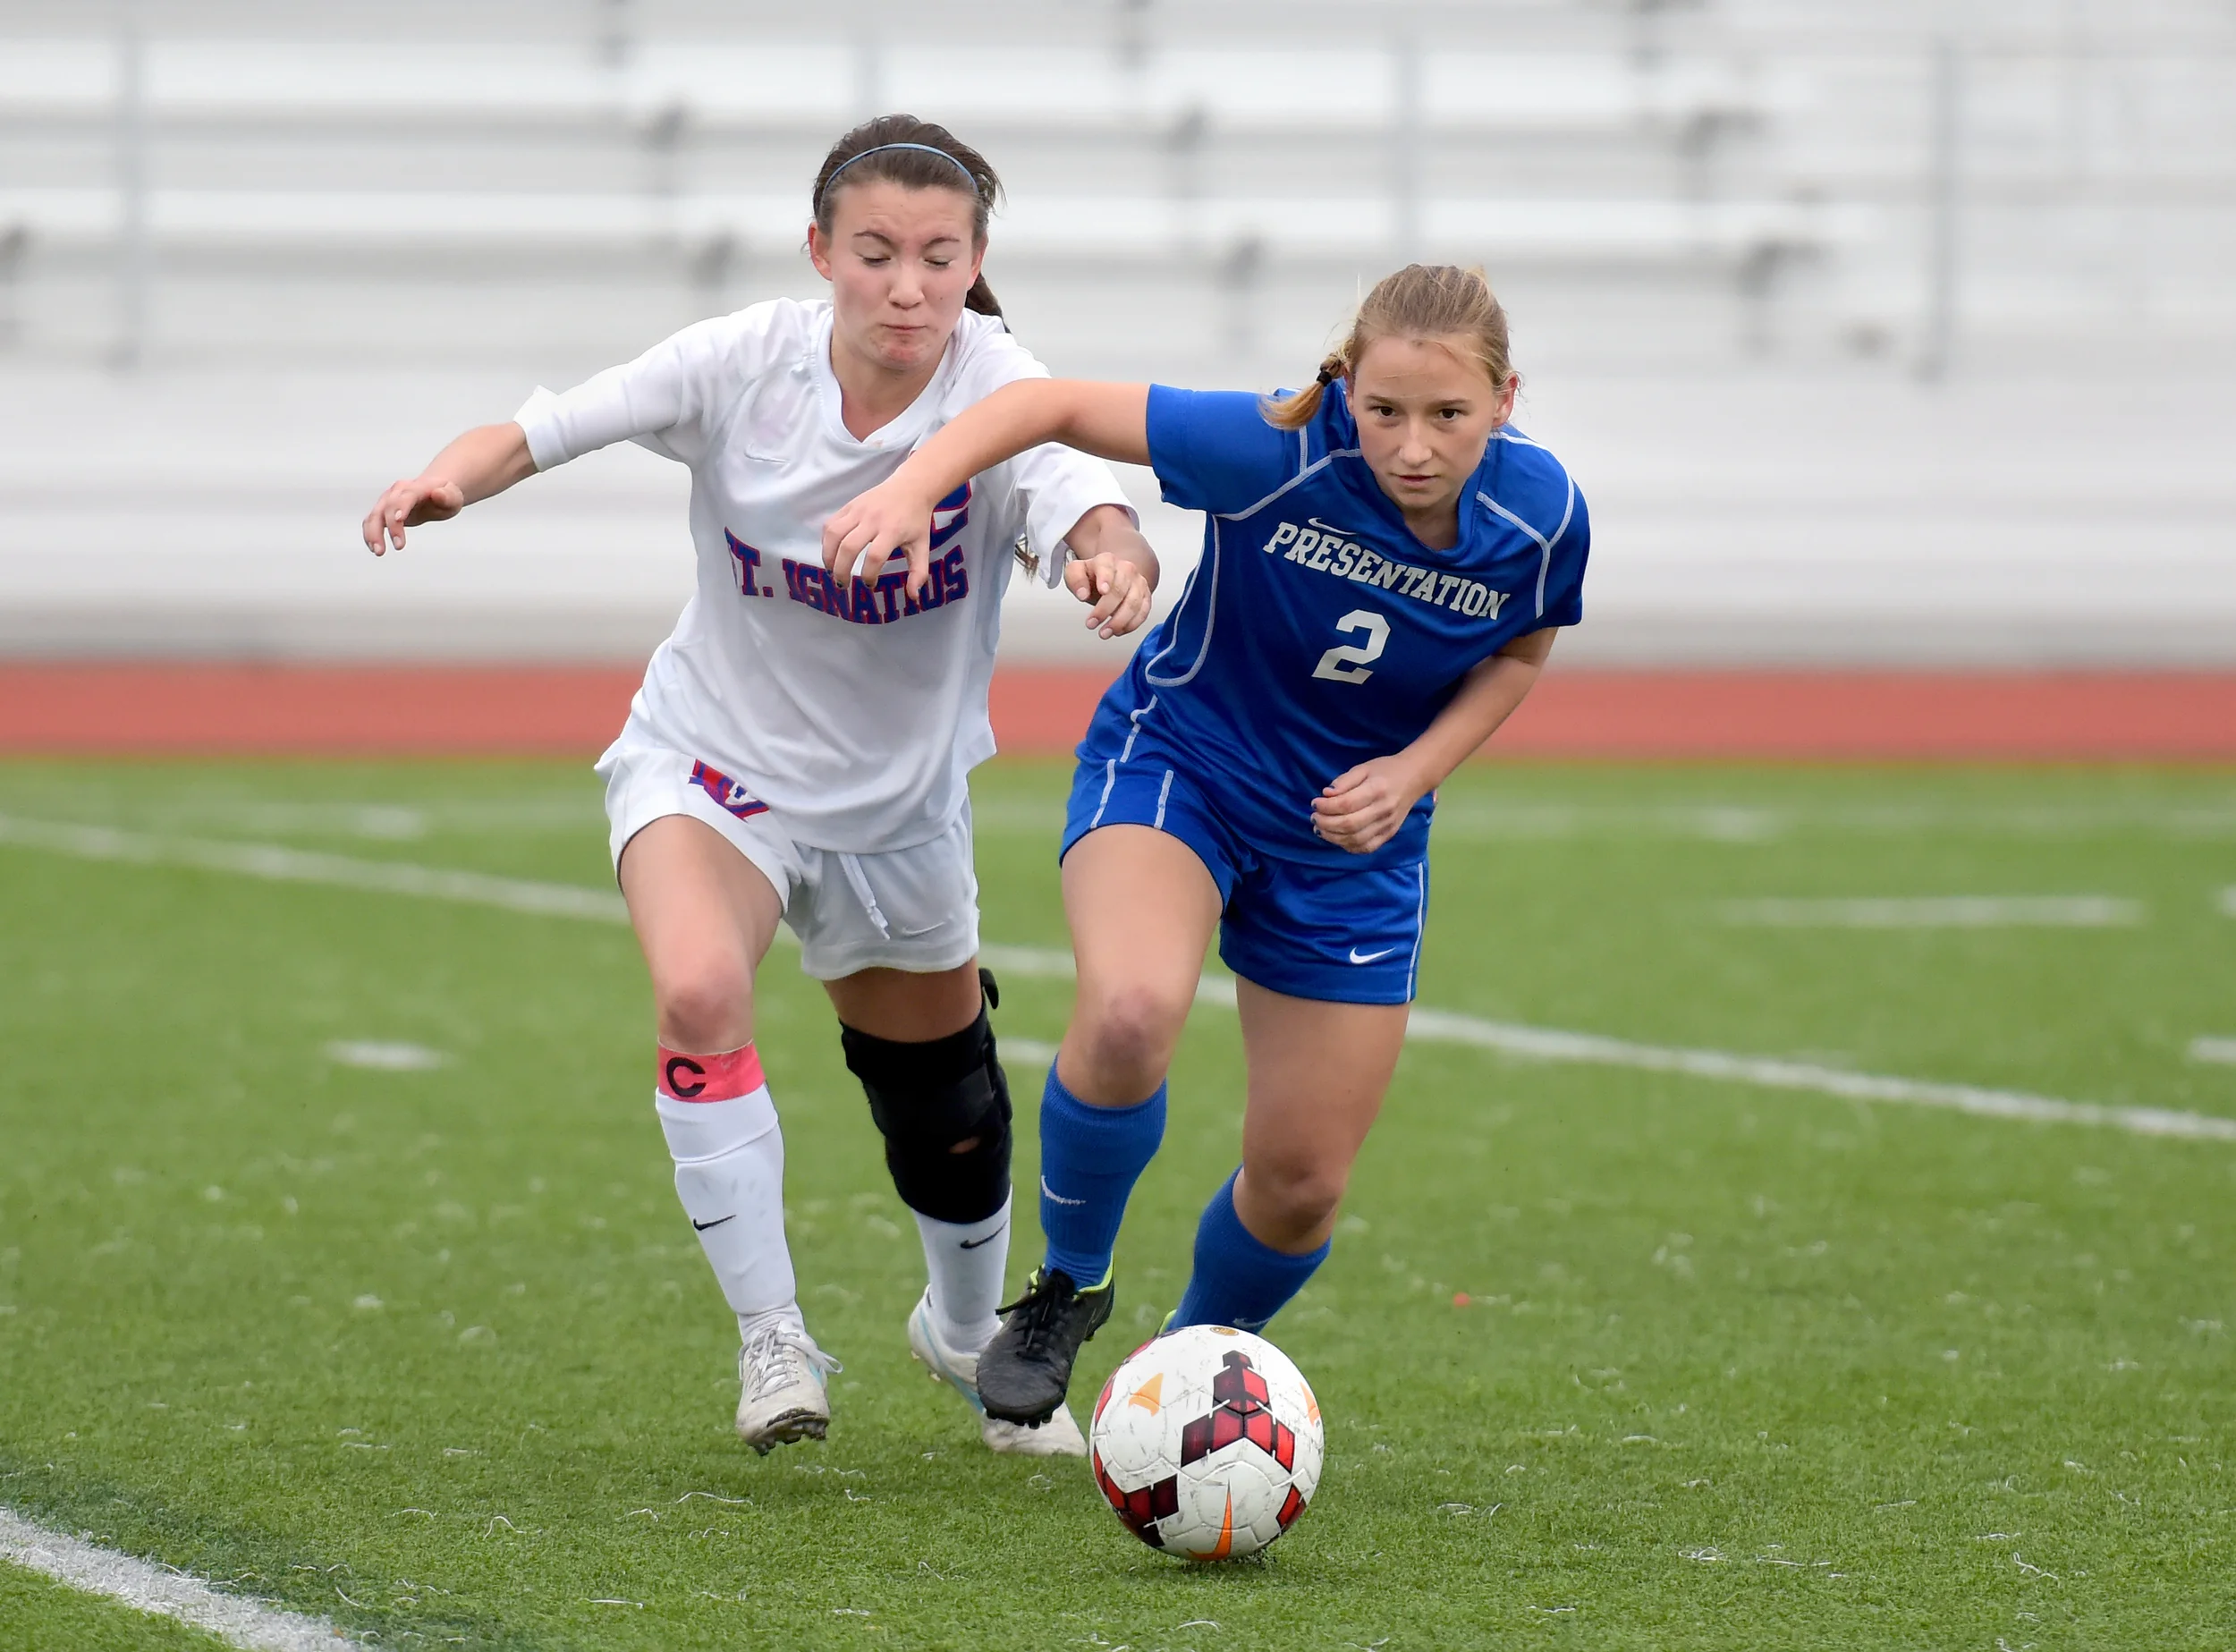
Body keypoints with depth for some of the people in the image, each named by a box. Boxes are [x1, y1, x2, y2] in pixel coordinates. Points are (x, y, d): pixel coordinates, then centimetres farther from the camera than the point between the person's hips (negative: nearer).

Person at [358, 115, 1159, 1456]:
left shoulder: (996, 389, -23)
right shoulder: (748, 362, -20)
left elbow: (1089, 510, -41)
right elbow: (545, 429, -18)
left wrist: (1113, 559, -64)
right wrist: (450, 480, -40)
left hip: (901, 801, 1)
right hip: (709, 758, -1)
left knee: (947, 1113, 16)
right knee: (699, 991, -32)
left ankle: (969, 1332, 49)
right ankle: (772, 1336, -18)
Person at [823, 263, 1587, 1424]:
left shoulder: (1539, 514, -18)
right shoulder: (1275, 452, -28)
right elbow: (1052, 406, -20)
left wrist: (1413, 771, -13)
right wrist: (913, 487, -37)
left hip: (1350, 830, 3)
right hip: (1176, 763, -3)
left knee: (1299, 1185, 5)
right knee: (1130, 1013, -35)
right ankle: (1068, 1285, -7)